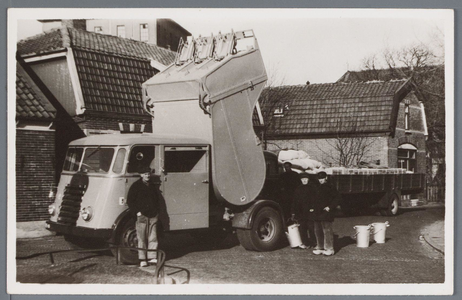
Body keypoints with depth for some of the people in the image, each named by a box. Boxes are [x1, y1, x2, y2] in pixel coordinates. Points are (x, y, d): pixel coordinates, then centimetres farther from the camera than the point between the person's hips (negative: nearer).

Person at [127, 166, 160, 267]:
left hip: (153, 215, 5)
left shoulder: (152, 186, 17)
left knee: (153, 238, 4)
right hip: (142, 215, -5)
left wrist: (156, 211, 13)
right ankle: (142, 259, 1)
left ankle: (152, 257, 10)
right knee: (142, 238, -3)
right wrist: (137, 212, -10)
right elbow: (130, 201, -2)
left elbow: (156, 199, 27)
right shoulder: (136, 186, 0)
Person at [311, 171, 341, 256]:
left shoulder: (330, 187, -5)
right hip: (317, 213, 8)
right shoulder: (318, 188, 17)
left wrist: (330, 207, -13)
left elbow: (337, 197, -7)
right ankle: (320, 247, 21)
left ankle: (329, 249, -3)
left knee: (327, 231, -8)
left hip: (326, 213, -8)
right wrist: (313, 208, 14)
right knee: (318, 231, 11)